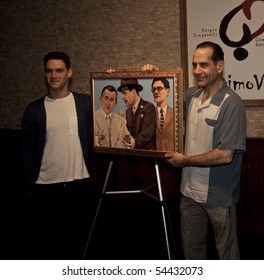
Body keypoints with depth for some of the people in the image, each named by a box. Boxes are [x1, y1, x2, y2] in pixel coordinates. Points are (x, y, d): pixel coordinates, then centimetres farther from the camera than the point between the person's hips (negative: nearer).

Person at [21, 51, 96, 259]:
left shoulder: (86, 102, 3)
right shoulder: (34, 109, 3)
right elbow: (27, 149, 4)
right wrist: (30, 184, -1)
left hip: (80, 184, 0)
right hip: (46, 187, 0)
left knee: (77, 238, 10)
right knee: (43, 240, 8)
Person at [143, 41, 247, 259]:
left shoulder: (231, 104, -19)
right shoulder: (191, 95, 1)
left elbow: (225, 155, -24)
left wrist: (185, 160, -14)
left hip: (219, 196, -6)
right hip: (190, 191, 7)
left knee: (227, 252, 13)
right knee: (191, 248, 22)